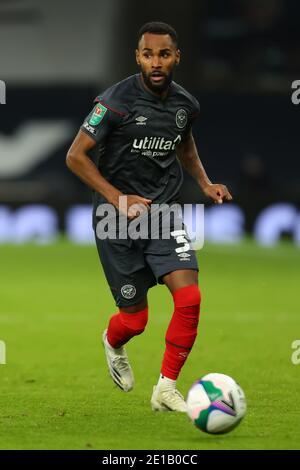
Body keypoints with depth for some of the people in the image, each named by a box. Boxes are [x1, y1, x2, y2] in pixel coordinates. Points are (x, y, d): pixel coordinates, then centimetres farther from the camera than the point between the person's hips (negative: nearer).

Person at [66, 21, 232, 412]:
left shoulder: (186, 104, 0)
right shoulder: (117, 102, -17)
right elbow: (76, 156, -13)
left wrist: (205, 184, 9)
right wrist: (119, 199, -19)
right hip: (118, 219, -4)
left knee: (190, 298, -17)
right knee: (136, 320, 3)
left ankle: (166, 390, -2)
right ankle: (113, 343, 42)